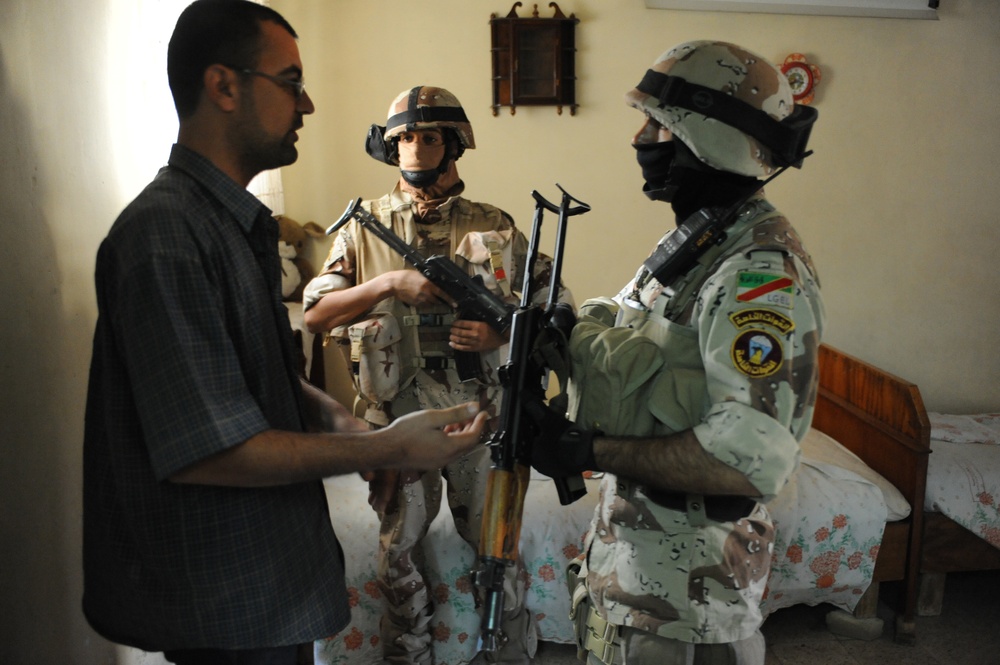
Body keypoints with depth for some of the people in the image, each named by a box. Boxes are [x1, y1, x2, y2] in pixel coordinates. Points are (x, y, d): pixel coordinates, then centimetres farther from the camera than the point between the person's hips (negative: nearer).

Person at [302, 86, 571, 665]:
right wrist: (389, 284, -16)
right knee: (400, 551, 14)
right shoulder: (364, 228, 4)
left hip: (480, 414, 0)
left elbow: (553, 302, 5)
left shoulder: (494, 227, 2)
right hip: (396, 416, 1)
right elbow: (315, 313, -3)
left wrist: (503, 333, -14)